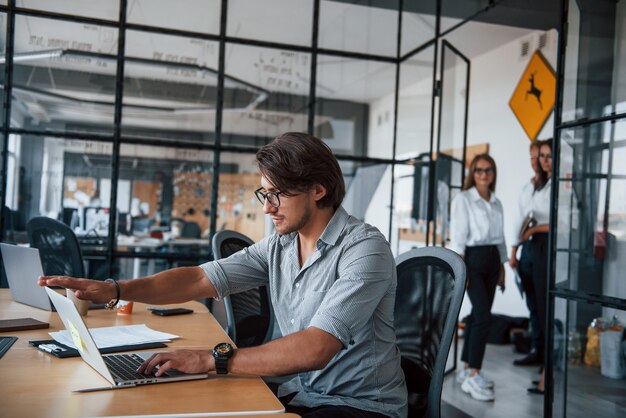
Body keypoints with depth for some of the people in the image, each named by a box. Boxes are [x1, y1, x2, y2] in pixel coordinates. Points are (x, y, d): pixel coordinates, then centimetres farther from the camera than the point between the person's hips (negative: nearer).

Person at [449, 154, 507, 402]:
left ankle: (467, 369, 18)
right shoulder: (463, 199, -5)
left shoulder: (496, 203, 14)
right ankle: (473, 376, -14)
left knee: (478, 315, 9)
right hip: (472, 258, -7)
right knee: (484, 315, -16)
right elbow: (458, 236, -10)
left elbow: (500, 237, 18)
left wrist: (502, 268, 15)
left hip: (492, 259, 7)